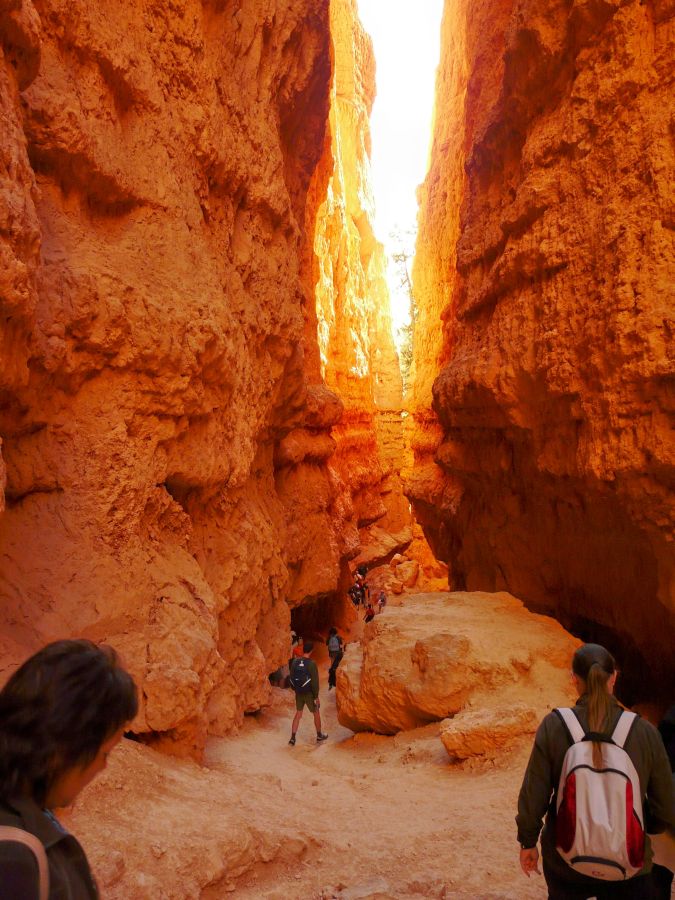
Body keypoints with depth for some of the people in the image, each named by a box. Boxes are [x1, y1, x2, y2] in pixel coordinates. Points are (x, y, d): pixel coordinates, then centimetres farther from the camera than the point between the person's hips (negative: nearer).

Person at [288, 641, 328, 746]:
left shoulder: (295, 662, -5)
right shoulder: (311, 664, -21)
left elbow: (292, 678, 5)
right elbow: (314, 681, -19)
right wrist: (316, 696, -10)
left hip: (298, 693, 4)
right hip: (309, 693, -4)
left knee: (298, 714, 16)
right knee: (316, 713, 15)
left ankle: (292, 738, 12)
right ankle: (319, 736, 30)